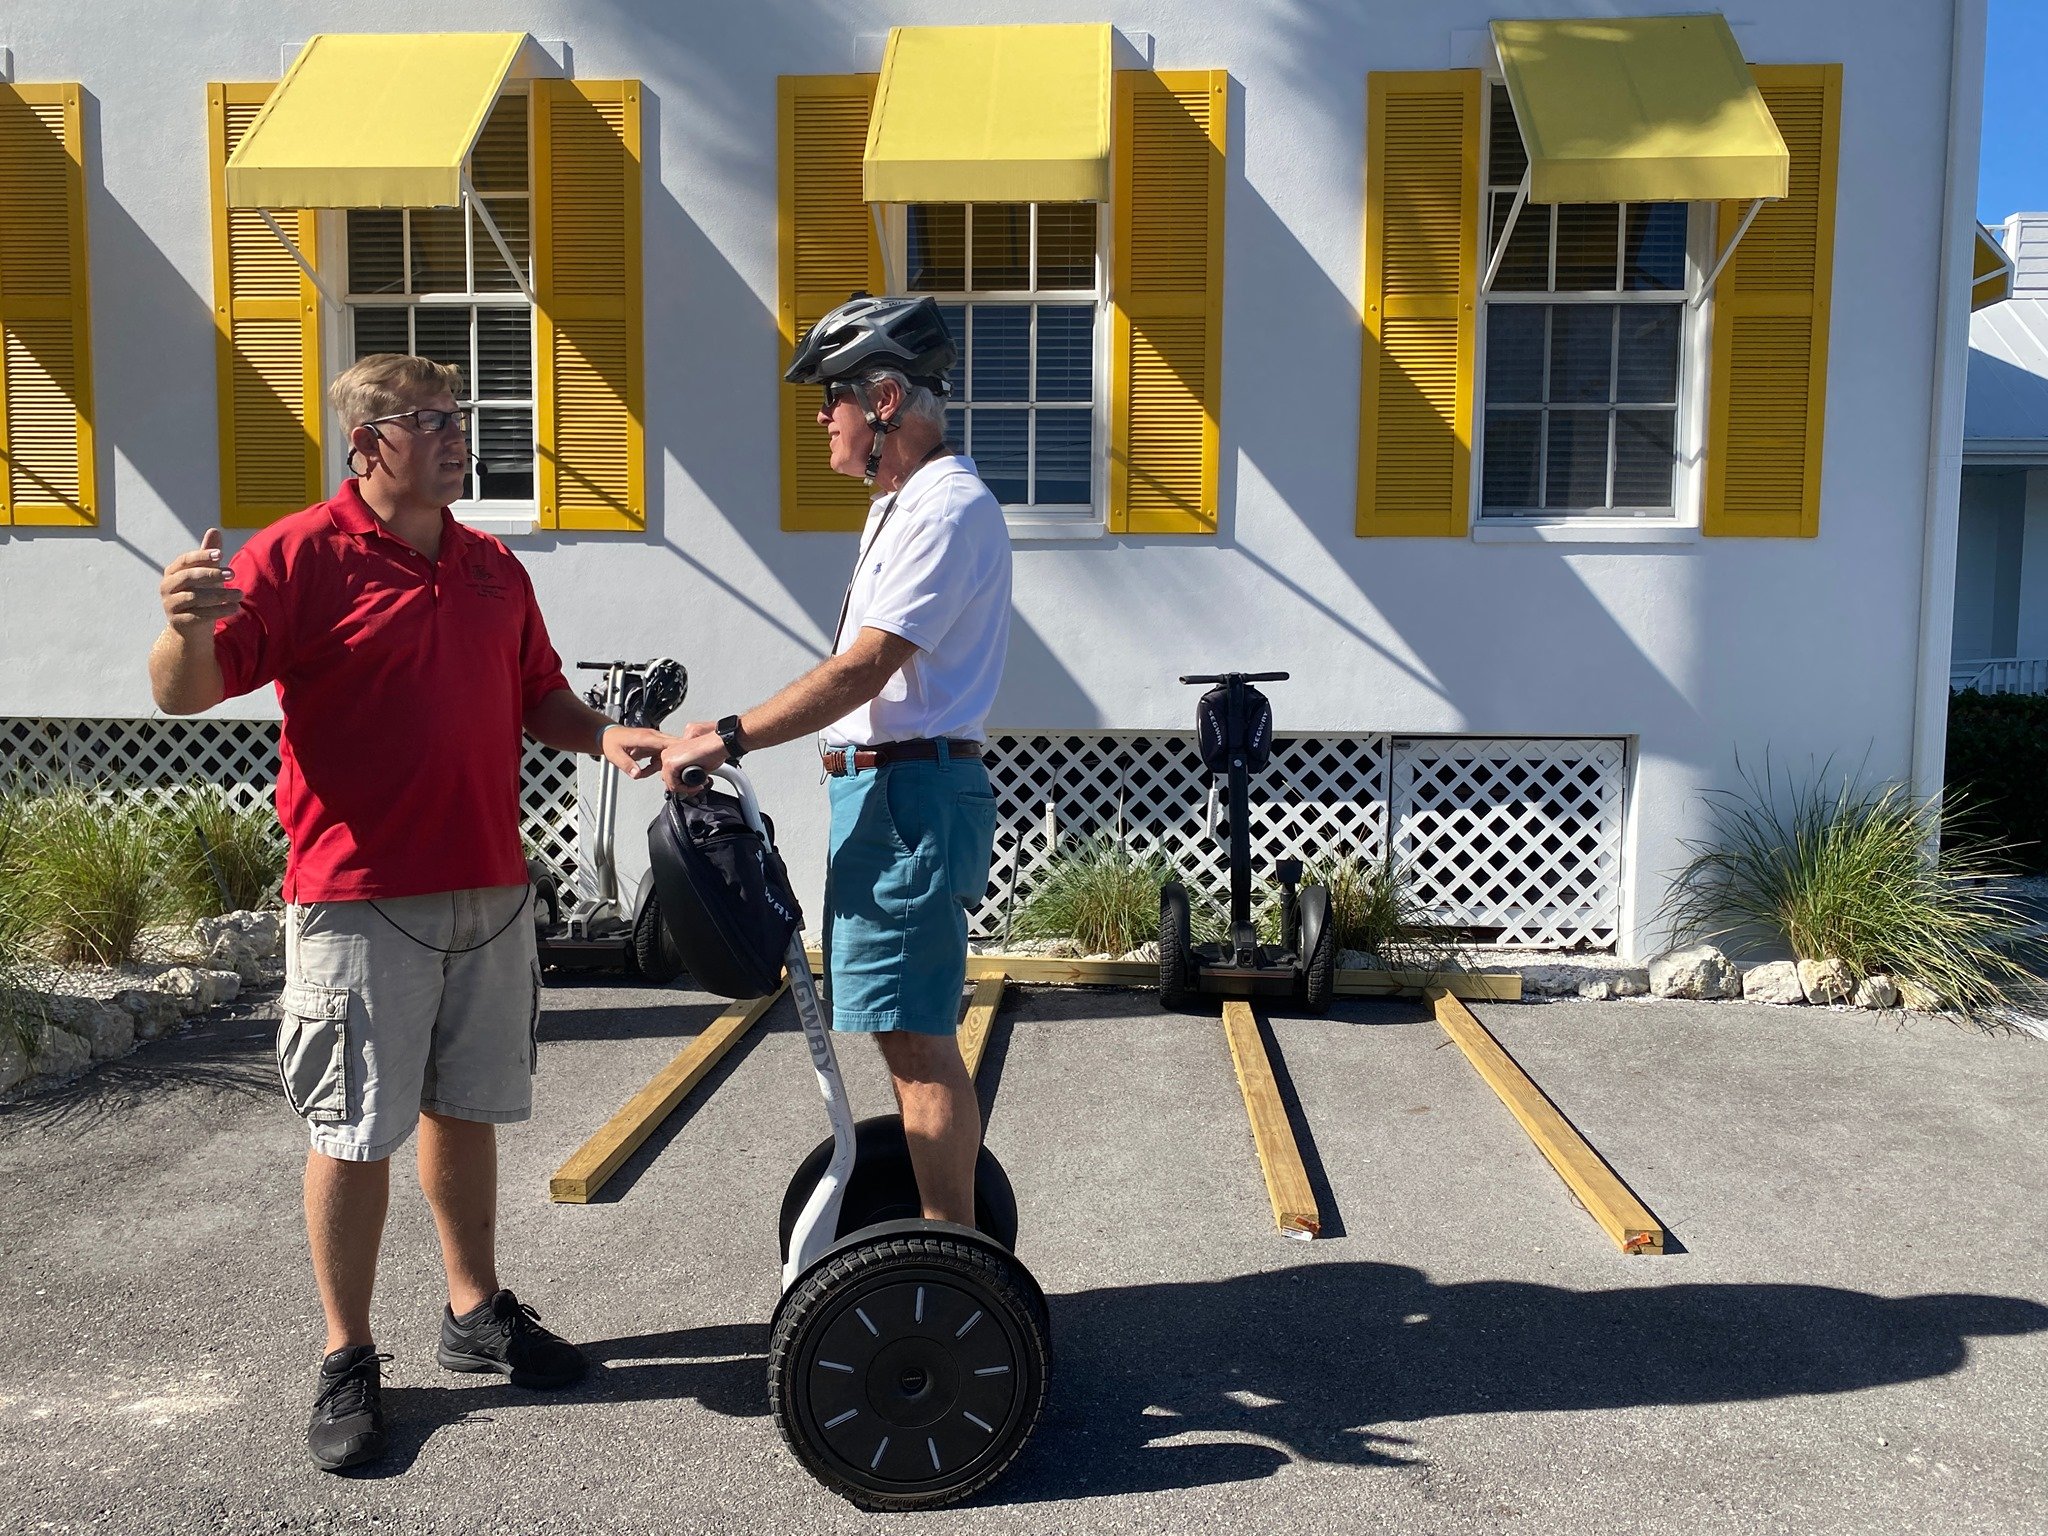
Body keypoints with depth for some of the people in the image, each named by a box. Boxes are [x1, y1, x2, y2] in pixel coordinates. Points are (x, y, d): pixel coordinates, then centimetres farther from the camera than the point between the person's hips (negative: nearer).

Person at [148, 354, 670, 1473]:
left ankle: (477, 1312, 30)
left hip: (488, 891, 6)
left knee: (465, 1106, 16)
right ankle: (347, 1360, 18)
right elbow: (185, 694, -12)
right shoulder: (300, 554, -6)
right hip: (359, 898, -5)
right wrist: (188, 627, -34)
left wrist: (603, 735, 0)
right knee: (354, 1131, 2)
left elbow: (538, 699, 19)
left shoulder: (493, 566, 13)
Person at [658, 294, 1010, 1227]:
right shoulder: (903, 504, 21)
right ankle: (946, 1220, 29)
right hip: (882, 788, 11)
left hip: (909, 791, -11)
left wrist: (729, 737, -19)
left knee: (915, 1035, -8)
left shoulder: (948, 507, -13)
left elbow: (862, 669, -22)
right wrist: (734, 731, 17)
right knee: (910, 1030, 16)